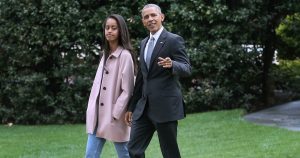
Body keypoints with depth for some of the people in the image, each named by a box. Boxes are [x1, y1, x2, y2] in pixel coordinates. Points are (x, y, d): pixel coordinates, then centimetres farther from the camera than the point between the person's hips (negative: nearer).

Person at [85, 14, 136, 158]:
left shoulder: (125, 55, -10)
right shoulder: (106, 54, 13)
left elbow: (127, 90, -13)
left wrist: (114, 115, -15)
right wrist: (91, 110, 8)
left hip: (115, 117, -7)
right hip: (98, 115, 7)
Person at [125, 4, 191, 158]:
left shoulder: (174, 40, -6)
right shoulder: (144, 43, 16)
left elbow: (187, 69, -15)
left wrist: (171, 65, -37)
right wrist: (131, 106, 21)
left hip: (166, 106, -7)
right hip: (144, 106, 7)